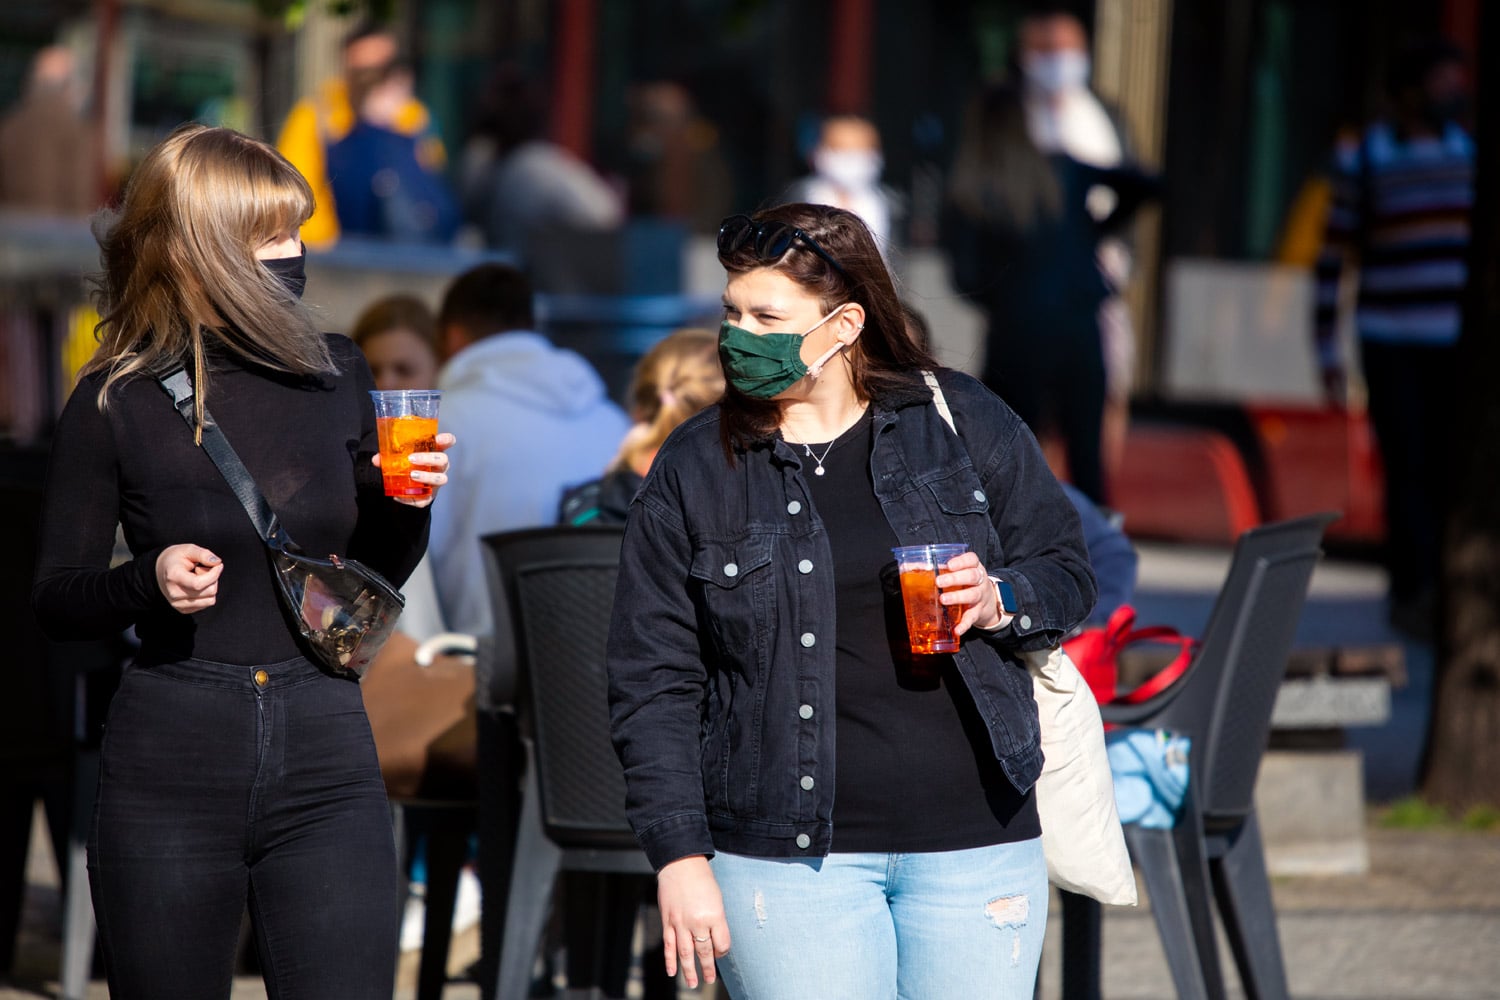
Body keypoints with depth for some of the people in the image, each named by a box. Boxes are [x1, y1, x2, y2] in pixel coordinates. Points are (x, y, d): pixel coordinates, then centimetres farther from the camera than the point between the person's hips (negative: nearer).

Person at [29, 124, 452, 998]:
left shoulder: (335, 376, 7)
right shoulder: (119, 401, -3)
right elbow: (58, 599, 2)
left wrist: (406, 507, -2)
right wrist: (148, 581, -18)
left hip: (325, 760, 2)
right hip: (171, 768, -2)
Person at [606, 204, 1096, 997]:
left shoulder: (964, 421, 4)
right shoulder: (691, 471, 2)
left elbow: (1067, 570, 14)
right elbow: (652, 681, 2)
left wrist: (1001, 603, -9)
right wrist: (680, 857, -4)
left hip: (973, 843, 1)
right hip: (785, 862, -1)